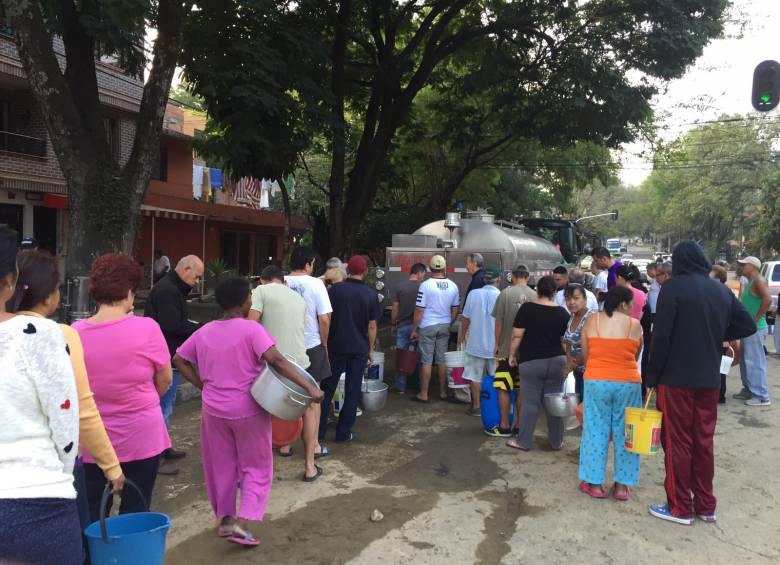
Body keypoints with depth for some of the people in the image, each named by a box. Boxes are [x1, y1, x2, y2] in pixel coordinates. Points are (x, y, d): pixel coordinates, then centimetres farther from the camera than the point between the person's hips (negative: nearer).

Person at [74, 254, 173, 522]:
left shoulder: (75, 332, -8)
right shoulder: (146, 328, -17)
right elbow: (165, 381, -3)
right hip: (141, 437, -3)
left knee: (92, 514, 16)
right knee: (135, 512, 10)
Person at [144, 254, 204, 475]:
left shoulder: (173, 289, 16)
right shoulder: (167, 290, -18)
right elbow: (173, 326, -25)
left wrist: (196, 327, 4)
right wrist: (200, 329, -15)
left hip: (168, 358, 11)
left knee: (166, 406, 20)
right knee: (163, 408, -5)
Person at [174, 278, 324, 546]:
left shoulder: (204, 332, 1)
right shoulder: (251, 329, -16)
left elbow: (179, 360, 7)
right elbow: (276, 360, -27)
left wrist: (204, 386, 10)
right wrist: (309, 387, -29)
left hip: (214, 409, 5)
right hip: (248, 409, -5)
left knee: (221, 466, 19)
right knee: (256, 466, 9)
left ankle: (225, 518, 30)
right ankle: (239, 522, -3)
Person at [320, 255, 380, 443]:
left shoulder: (335, 290, -5)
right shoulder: (370, 295, -4)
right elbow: (372, 326, -2)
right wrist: (371, 350, 8)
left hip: (336, 346, 1)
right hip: (359, 349, 0)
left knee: (328, 388, 12)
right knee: (353, 390, 7)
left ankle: (319, 429, 16)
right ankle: (343, 432, 11)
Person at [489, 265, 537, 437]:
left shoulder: (506, 293, -8)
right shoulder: (535, 295, -1)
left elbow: (499, 322, -6)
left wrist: (497, 344, 5)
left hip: (507, 349, -3)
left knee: (504, 389, 4)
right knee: (522, 389, 10)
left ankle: (504, 426, 8)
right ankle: (519, 425, 17)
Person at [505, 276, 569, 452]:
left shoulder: (527, 308, -9)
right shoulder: (562, 313, 0)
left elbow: (517, 336, -11)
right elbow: (566, 340, 6)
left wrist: (512, 354, 1)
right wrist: (567, 360, 20)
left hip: (531, 362, -3)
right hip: (557, 361, 3)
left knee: (530, 402, 3)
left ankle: (523, 441, 10)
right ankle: (556, 442, 19)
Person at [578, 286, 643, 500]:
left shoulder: (592, 320, 1)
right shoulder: (635, 325, -1)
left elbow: (585, 355, 6)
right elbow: (635, 357, 8)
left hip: (596, 382, 1)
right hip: (628, 383, 0)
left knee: (596, 431, 8)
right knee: (624, 433, 10)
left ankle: (594, 482, 13)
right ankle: (622, 485, 16)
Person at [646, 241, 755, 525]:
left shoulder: (673, 287, -12)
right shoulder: (722, 290, 6)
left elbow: (661, 336, -15)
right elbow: (747, 326, 9)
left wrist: (652, 376, -7)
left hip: (676, 378, -5)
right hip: (709, 379, 5)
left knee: (677, 442, 3)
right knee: (704, 441, 14)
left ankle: (680, 508, 9)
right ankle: (705, 506, 21)